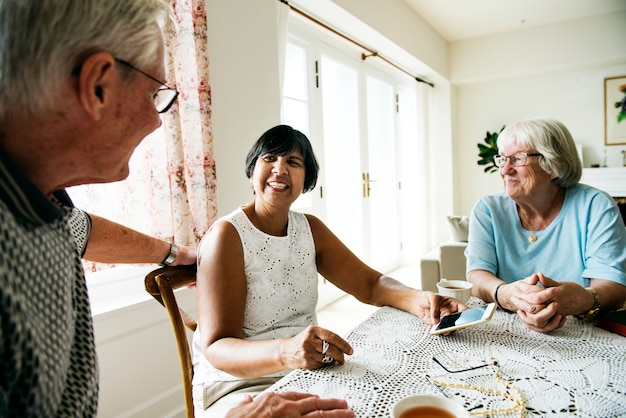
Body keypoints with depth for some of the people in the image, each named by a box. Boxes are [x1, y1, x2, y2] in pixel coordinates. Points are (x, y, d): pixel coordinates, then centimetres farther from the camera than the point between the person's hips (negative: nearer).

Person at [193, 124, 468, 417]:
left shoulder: (310, 228, 4)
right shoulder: (227, 235, -15)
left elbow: (370, 284, 4)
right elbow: (216, 348, -20)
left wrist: (418, 301, -17)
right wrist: (285, 352, -39)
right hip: (238, 386, -5)